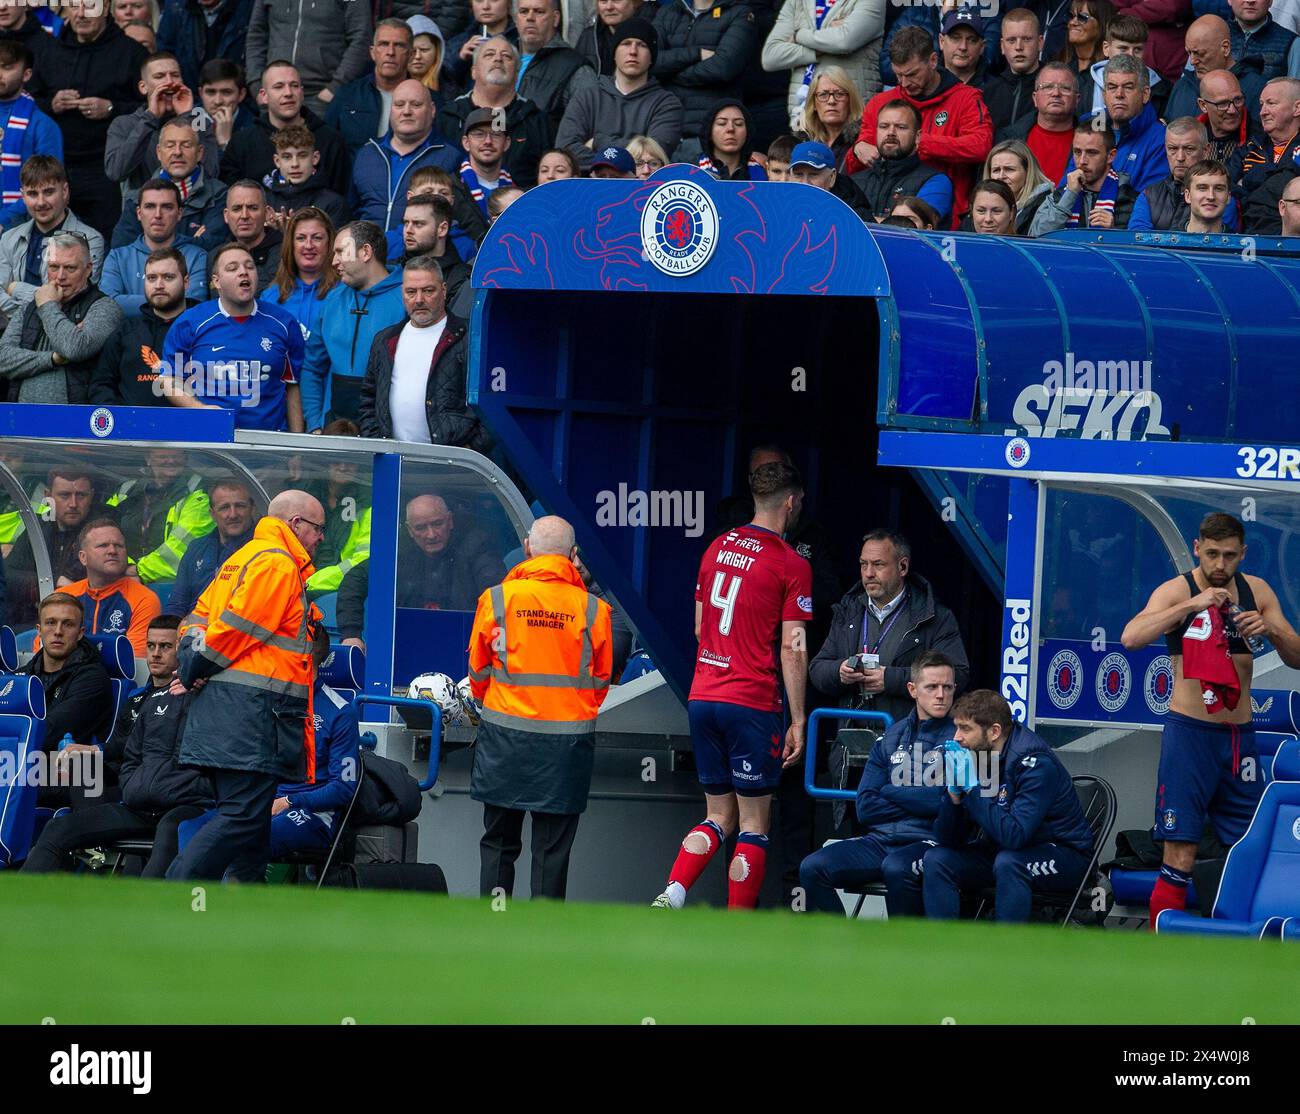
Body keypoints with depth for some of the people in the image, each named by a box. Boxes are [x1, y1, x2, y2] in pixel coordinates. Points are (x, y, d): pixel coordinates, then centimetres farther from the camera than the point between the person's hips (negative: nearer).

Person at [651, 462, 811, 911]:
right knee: (754, 824, 3)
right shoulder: (792, 566, -9)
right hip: (753, 704, -6)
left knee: (720, 816, 14)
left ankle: (670, 896, -7)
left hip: (703, 697, 6)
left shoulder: (717, 548, 10)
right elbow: (792, 648, -11)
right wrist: (798, 720, -7)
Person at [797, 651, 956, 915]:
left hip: (929, 841, -5)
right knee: (812, 868, -16)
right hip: (881, 840, 5)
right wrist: (918, 803, -3)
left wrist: (893, 793, 1)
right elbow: (865, 808, 8)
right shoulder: (891, 738, 16)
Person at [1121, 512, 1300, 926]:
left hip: (1239, 736, 4)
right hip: (1190, 732, -4)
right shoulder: (1177, 591, -5)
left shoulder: (1256, 591, 8)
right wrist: (1192, 604, -27)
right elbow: (1131, 638, -22)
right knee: (1179, 858, -9)